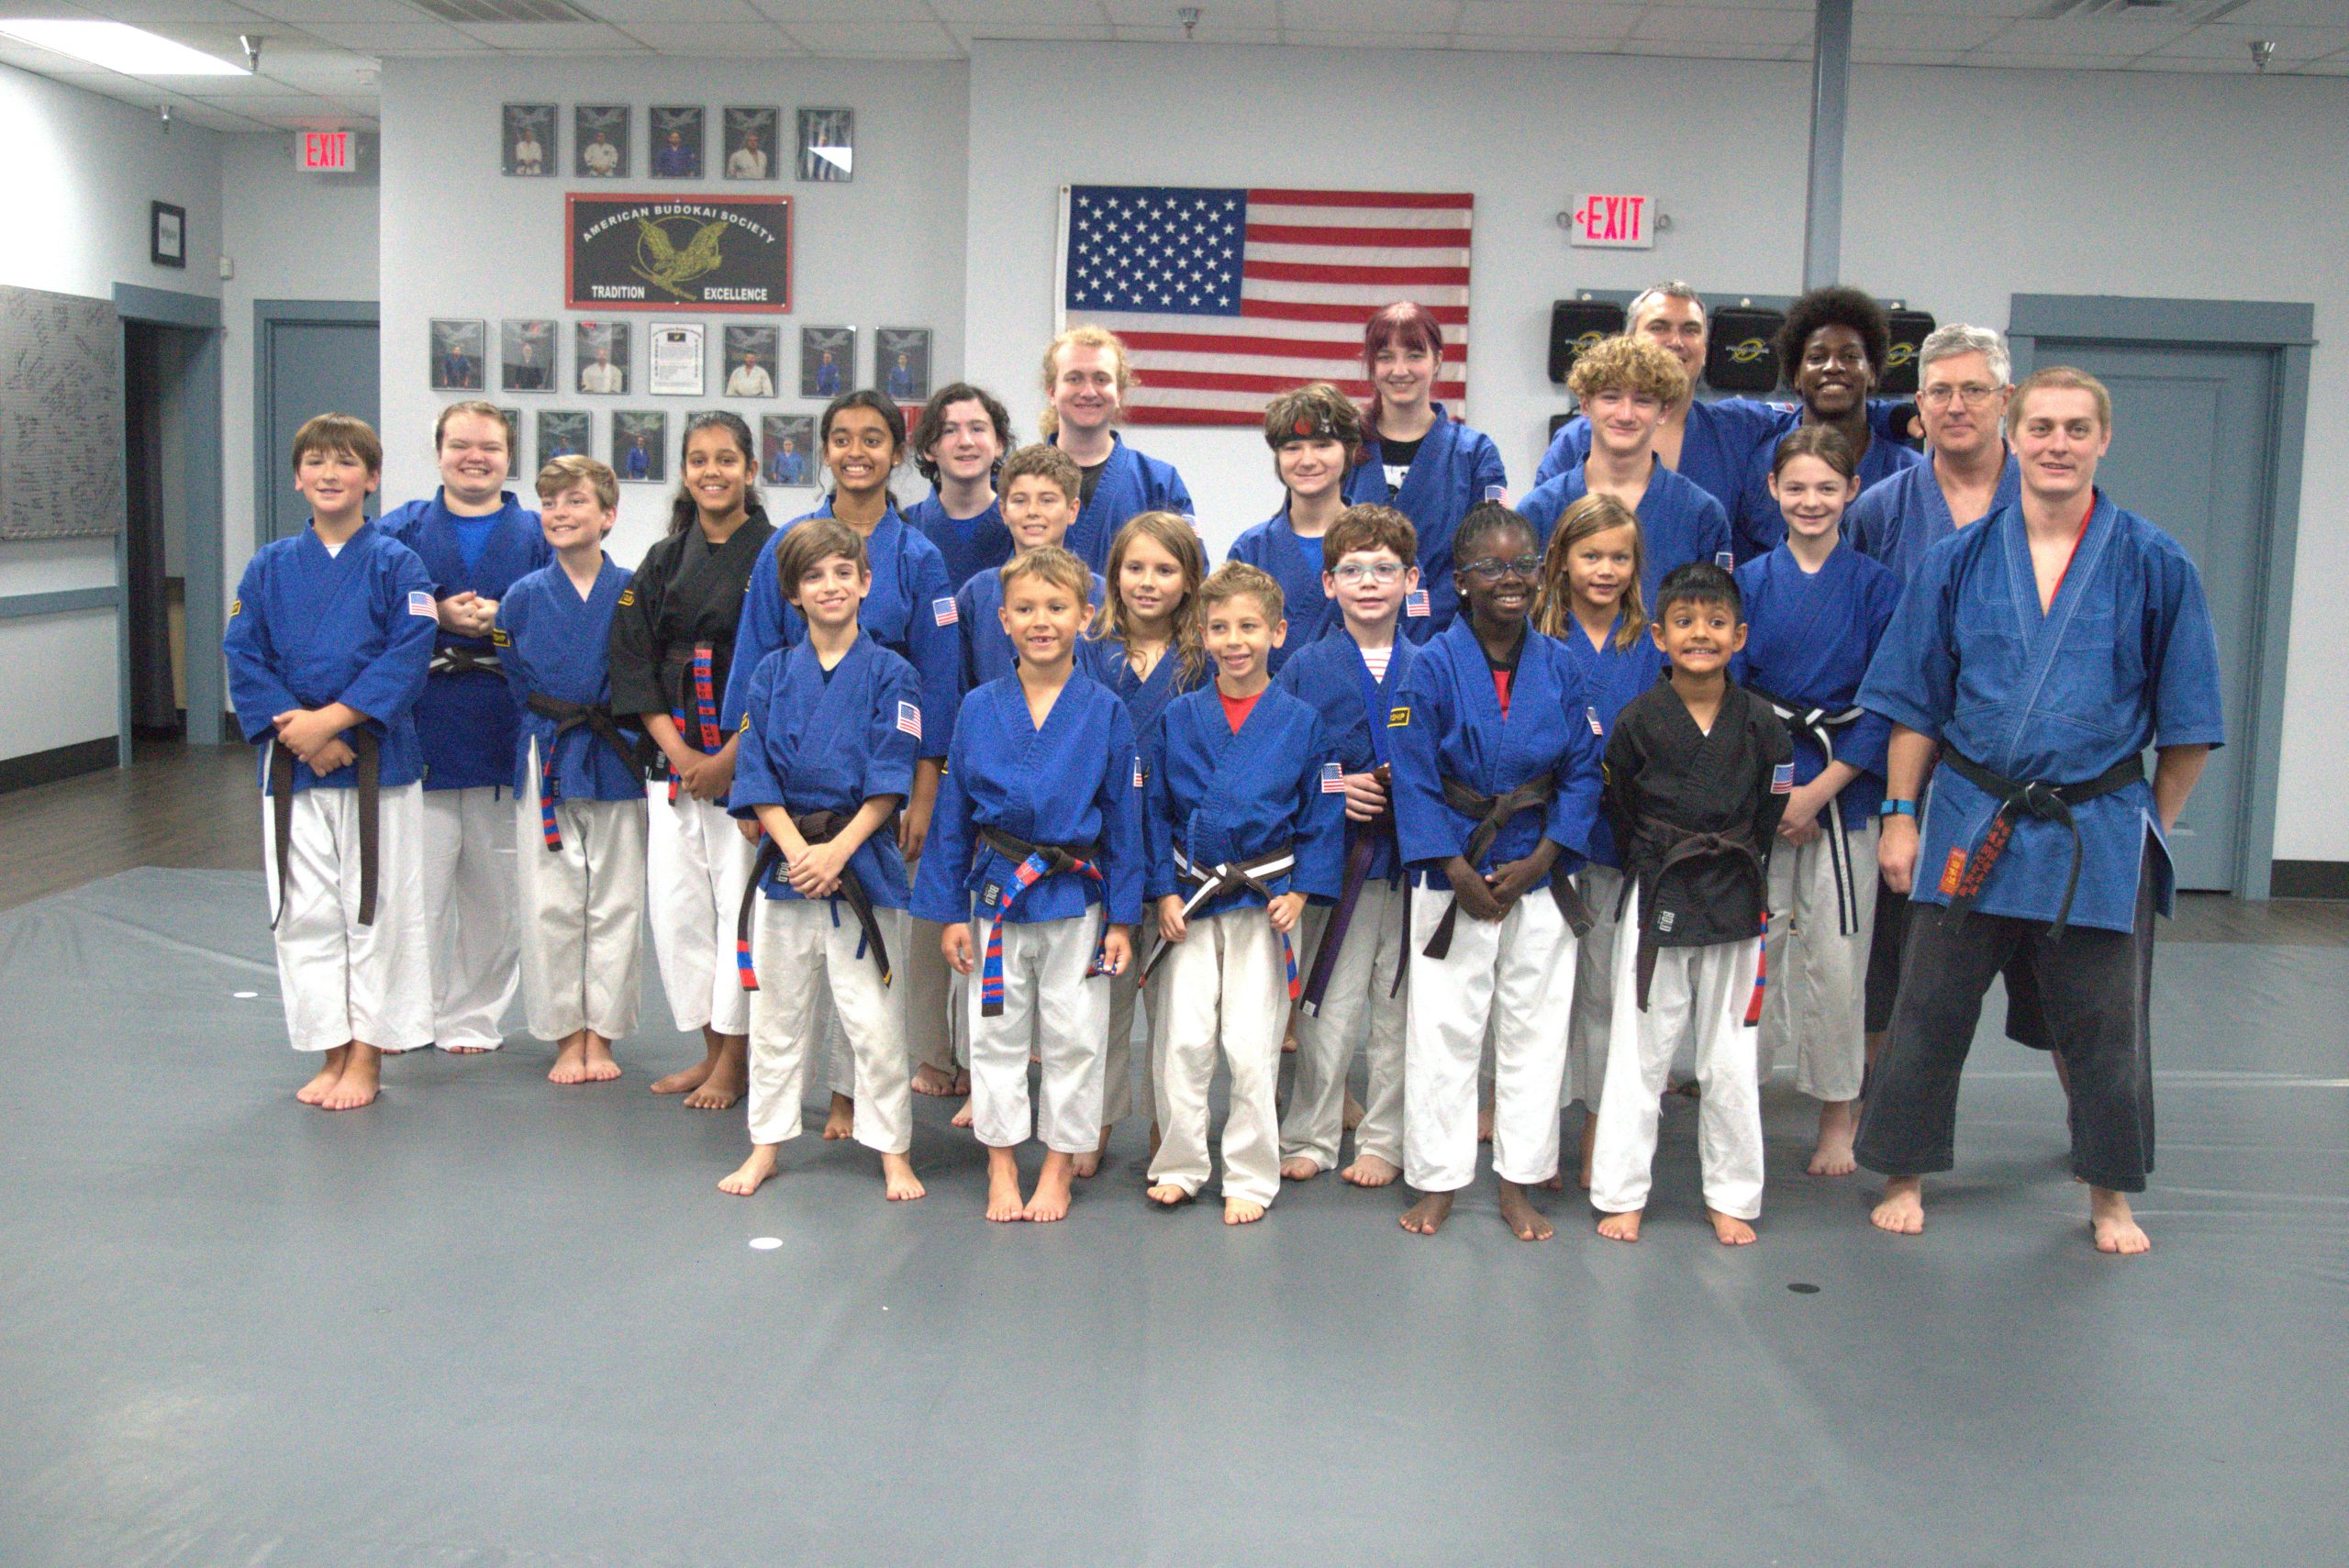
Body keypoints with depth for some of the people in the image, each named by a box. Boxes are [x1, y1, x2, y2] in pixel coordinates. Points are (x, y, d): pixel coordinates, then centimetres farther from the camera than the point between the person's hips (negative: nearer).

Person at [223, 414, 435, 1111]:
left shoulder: (396, 564, -2)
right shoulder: (270, 566, 6)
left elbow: (409, 657, -11)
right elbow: (244, 658, 2)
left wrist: (332, 719, -18)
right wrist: (297, 730, -12)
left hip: (377, 759, -3)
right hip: (291, 762, 3)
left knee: (376, 905, 2)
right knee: (304, 910, 7)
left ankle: (367, 1056, 14)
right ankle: (330, 1053, 19)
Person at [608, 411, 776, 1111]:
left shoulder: (774, 556, -4)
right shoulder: (664, 561, 10)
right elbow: (632, 661, 6)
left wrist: (729, 756, -14)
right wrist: (676, 750, -6)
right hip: (674, 754, 5)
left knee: (741, 898, -4)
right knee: (675, 901, 5)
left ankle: (734, 1061, 8)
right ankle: (709, 1048, 19)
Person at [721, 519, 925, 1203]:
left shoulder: (890, 675, -2)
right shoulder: (772, 674, 5)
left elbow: (890, 783, -6)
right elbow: (757, 782, 2)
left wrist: (837, 850, -15)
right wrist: (798, 851, -11)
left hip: (864, 862, -2)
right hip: (784, 861, 3)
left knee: (875, 1018, 1)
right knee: (777, 1016, 12)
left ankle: (893, 1153, 15)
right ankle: (765, 1147, 25)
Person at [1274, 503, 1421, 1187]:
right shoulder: (1305, 668, 3)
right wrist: (1331, 789, -13)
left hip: (1415, 859, 1)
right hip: (1336, 856, -1)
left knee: (1401, 1008, 8)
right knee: (1329, 1009, 4)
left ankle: (1383, 1141, 22)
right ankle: (1308, 1138, 20)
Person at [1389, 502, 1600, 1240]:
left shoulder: (1560, 667, 0)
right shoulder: (1434, 666, -8)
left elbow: (1582, 772, 1)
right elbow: (1414, 778, -9)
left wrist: (1538, 861, -10)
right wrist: (1459, 872, -14)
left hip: (1539, 870, 3)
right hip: (1453, 871, -2)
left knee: (1535, 1027, 9)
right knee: (1443, 1028, 4)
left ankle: (1519, 1183, 22)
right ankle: (1437, 1179, 19)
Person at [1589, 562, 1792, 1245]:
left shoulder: (1760, 723, -2)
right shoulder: (1638, 721, -6)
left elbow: (1768, 815, 6)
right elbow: (1618, 812, 4)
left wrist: (1736, 874, 5)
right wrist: (1656, 870, 4)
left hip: (1735, 902, 2)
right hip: (1657, 901, -1)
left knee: (1730, 1060, 10)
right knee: (1639, 1052, 4)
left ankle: (1731, 1199, 22)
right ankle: (1621, 1195, 15)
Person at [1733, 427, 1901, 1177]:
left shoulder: (1876, 586, 1)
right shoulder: (1749, 581, 5)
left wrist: (1818, 790, -10)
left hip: (1842, 786, -1)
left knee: (1835, 957, 1)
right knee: (1751, 944, 2)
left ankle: (1839, 1117, 15)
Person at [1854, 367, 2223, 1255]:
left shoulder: (2154, 566, -2)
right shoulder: (1959, 562, 1)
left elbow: (2187, 722, 3)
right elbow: (1913, 701, 5)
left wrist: (2151, 827, 3)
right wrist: (1900, 815, 2)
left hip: (2101, 833, -1)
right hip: (1970, 828, 1)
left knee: (2106, 1029, 11)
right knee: (1928, 1014, 8)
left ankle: (2110, 1197, 30)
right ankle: (1905, 1178, 25)